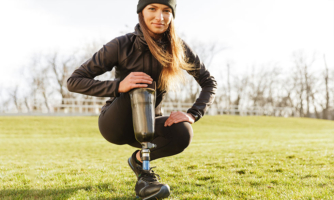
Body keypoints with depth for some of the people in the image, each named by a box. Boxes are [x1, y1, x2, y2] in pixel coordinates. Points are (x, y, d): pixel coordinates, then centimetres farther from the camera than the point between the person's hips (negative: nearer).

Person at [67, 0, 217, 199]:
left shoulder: (178, 48, -11)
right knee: (138, 88, -33)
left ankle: (140, 158, 4)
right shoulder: (122, 45, -19)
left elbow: (210, 83, -1)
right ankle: (143, 172, -17)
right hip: (116, 124, -2)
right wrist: (119, 86, -35)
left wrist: (192, 114, -19)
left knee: (183, 134, -30)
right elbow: (74, 82, -19)